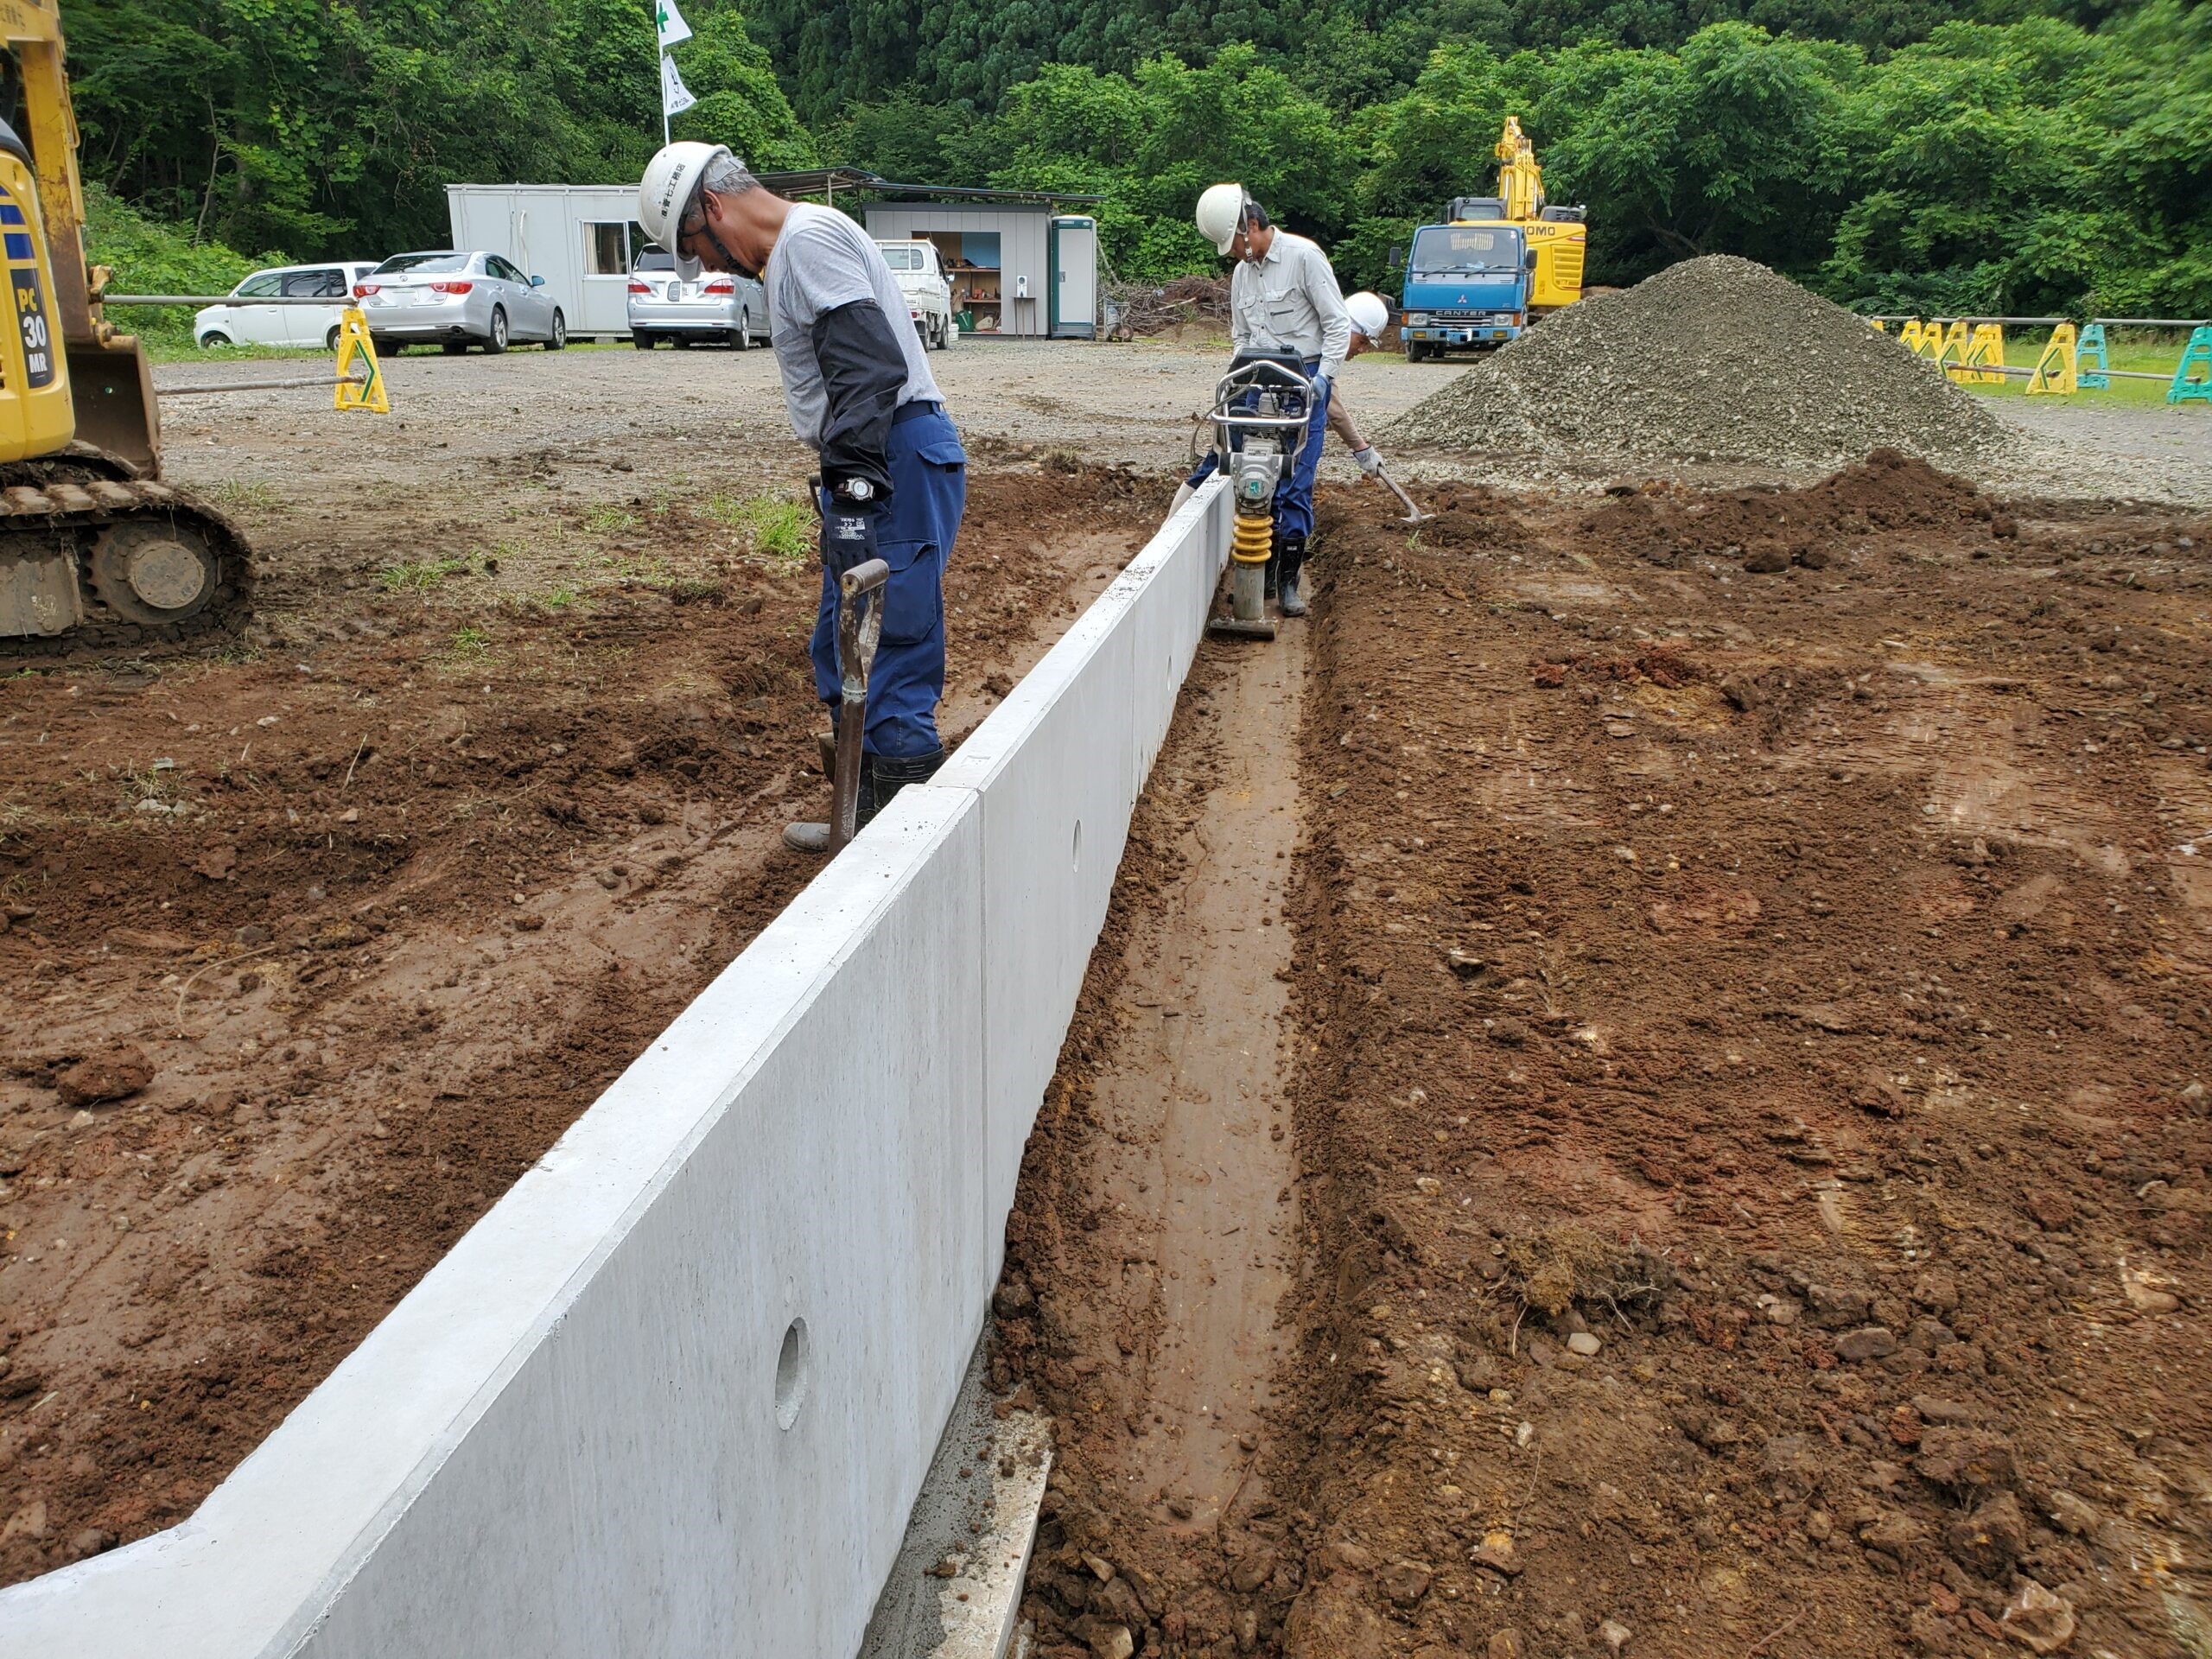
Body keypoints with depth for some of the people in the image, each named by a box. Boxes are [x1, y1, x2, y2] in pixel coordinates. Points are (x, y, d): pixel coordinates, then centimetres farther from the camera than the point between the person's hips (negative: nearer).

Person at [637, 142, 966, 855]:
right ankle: (866, 820, 28)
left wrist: (853, 485, -28)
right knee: (840, 659, 17)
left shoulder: (808, 237, -9)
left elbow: (869, 365, -22)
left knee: (891, 668, -10)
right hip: (873, 470, 11)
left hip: (898, 462, -11)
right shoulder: (793, 252, 24)